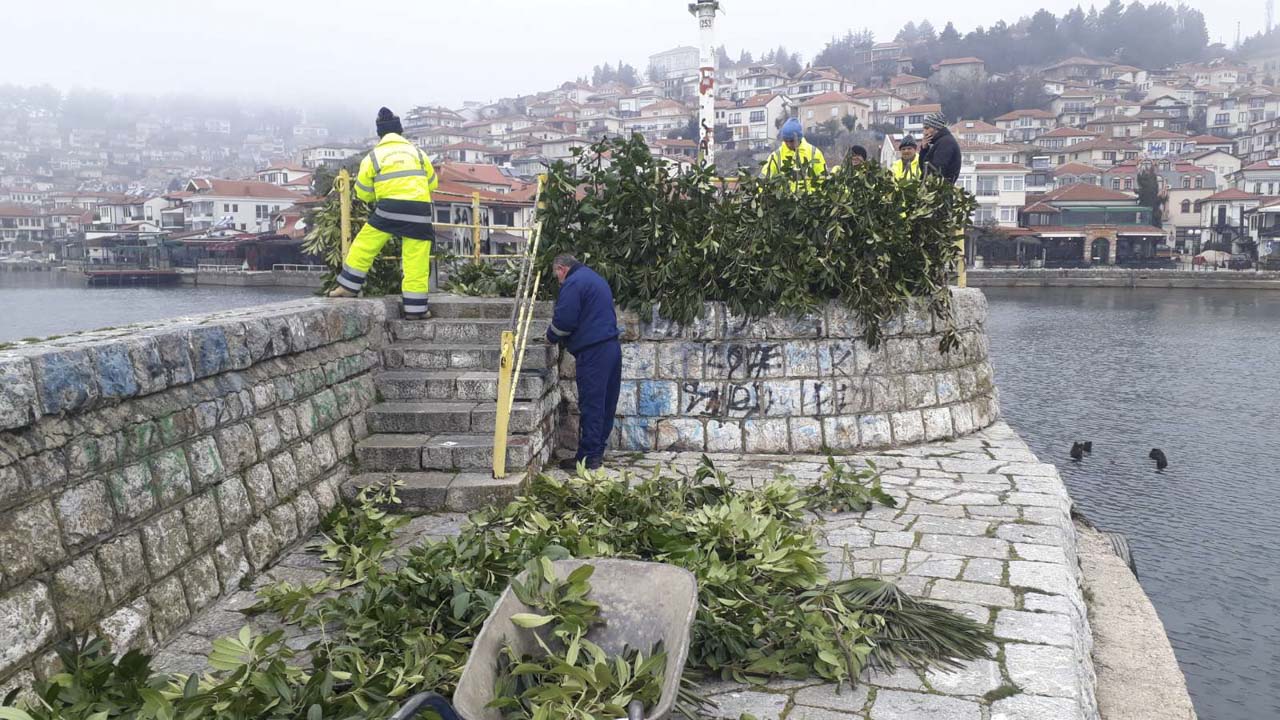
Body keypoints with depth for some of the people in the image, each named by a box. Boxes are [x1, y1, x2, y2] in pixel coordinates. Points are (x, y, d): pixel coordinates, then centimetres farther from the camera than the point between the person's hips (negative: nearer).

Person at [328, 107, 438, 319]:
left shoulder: (373, 156, 10)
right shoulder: (416, 152, 15)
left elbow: (362, 193, 14)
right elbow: (432, 183, 22)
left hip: (390, 208, -1)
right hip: (420, 209, 1)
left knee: (364, 246, 15)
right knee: (416, 261, 3)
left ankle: (348, 286, 18)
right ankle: (415, 308, 5)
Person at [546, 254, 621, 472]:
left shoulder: (573, 283, -8)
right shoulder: (596, 278, 23)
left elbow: (564, 319, -15)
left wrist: (551, 337, 5)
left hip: (593, 352, -10)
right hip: (612, 347, 10)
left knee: (591, 406, -7)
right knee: (606, 403, 11)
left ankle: (587, 458, -4)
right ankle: (597, 452, 18)